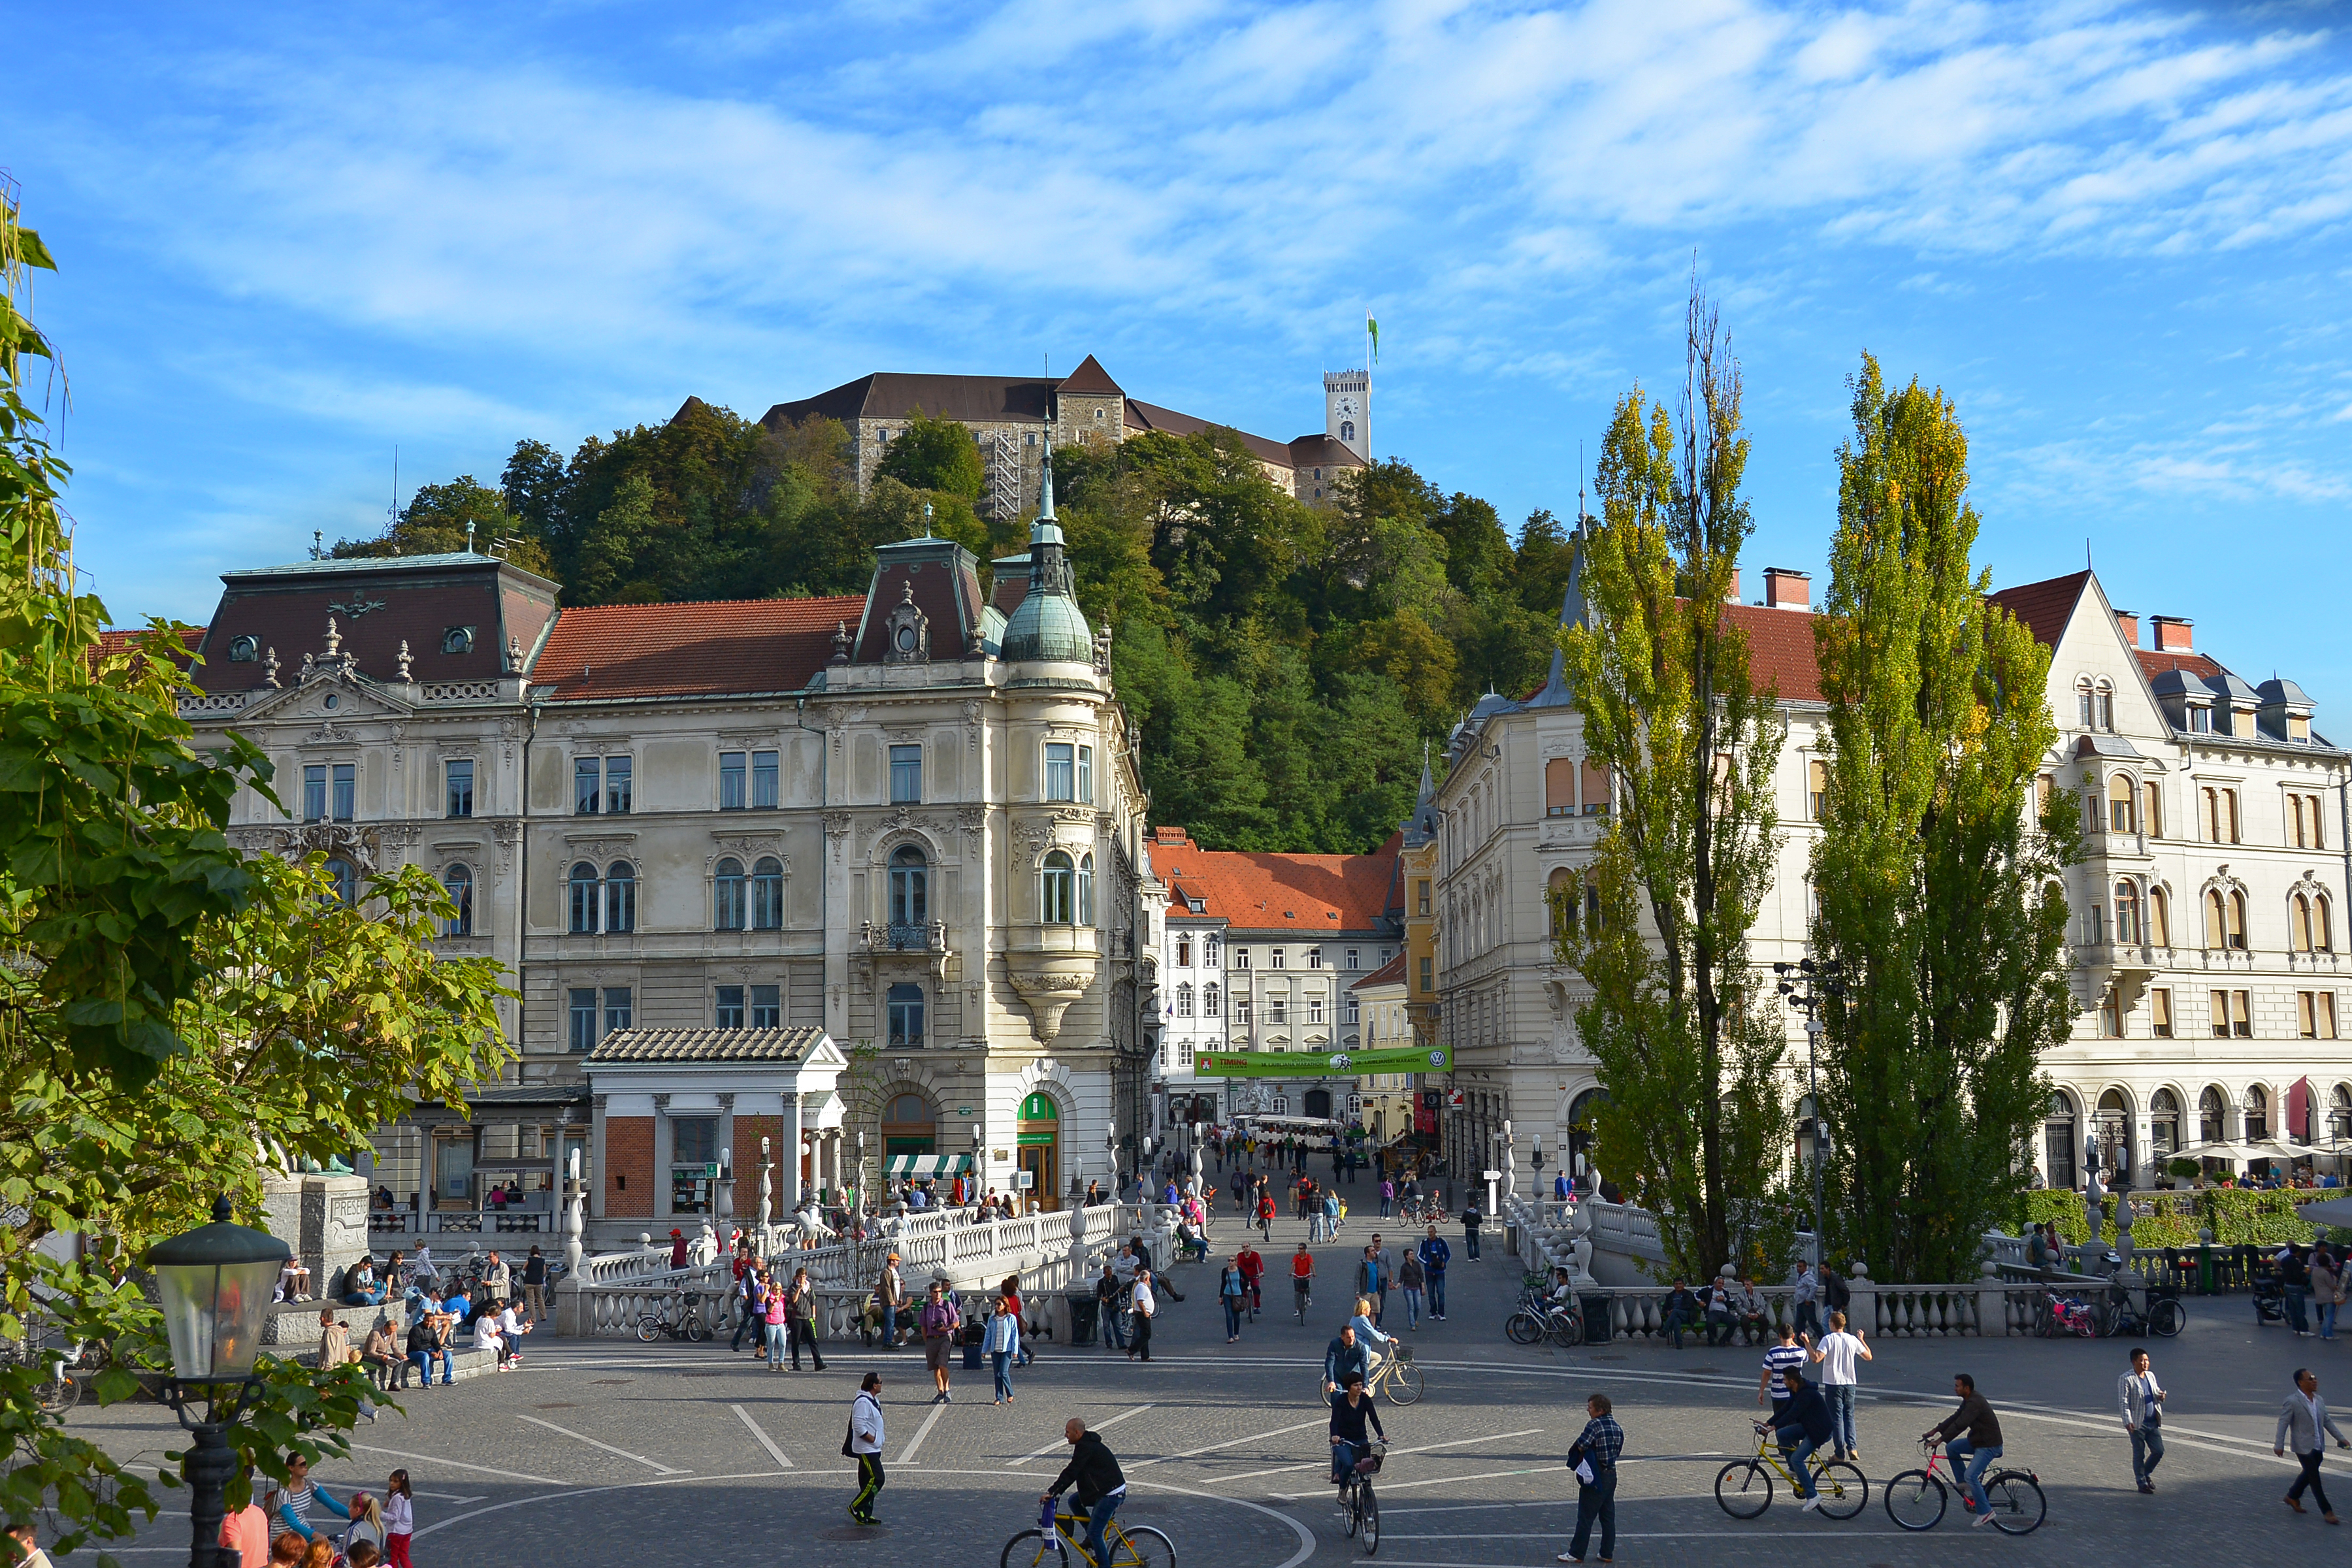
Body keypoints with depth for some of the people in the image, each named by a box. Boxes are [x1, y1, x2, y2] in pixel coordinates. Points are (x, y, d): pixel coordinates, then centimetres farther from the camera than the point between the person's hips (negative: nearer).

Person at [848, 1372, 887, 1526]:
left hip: (874, 1449, 10)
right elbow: (859, 1426, -24)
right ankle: (856, 1507, -5)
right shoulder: (862, 1402, -19)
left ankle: (865, 1514, 14)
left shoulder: (873, 1401, 14)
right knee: (877, 1479, -13)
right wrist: (872, 1439, -18)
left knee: (868, 1481, 11)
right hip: (866, 1449, -10)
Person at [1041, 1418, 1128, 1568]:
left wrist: (1051, 1492, -22)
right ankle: (1093, 1539, 17)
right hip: (1103, 1490, 10)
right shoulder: (1086, 1444, 14)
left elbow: (1071, 1472, -22)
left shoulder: (1086, 1447, -18)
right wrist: (1056, 1492, 12)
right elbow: (1073, 1472, 17)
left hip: (1111, 1494, -10)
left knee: (1094, 1532, -7)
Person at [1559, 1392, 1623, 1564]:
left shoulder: (1594, 1424, -16)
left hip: (1596, 1478, -8)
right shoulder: (1617, 1427, 8)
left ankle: (1576, 1553, 5)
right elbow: (1618, 1450, 11)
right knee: (1608, 1516, 13)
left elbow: (1581, 1446, -23)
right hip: (1612, 1475, 8)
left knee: (1585, 1517, 0)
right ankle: (1607, 1553, 17)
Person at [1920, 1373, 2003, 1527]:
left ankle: (1985, 1513, -6)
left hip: (1989, 1445, -10)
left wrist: (1940, 1439, -33)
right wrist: (1935, 1430, 5)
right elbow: (1955, 1418, 12)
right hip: (1977, 1440, 10)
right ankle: (1965, 1485, 13)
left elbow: (1960, 1425, -31)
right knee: (1951, 1448, 6)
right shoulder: (1968, 1401, 8)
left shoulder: (1975, 1403, -24)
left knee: (1970, 1475, -16)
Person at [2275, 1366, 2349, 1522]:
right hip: (2304, 1447, -7)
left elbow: (2327, 1421, 15)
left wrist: (2340, 1438, 9)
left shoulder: (2319, 1400, 7)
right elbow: (2283, 1423, -15)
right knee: (2315, 1479, -2)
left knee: (2309, 1474, 19)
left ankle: (2293, 1497, 38)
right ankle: (2326, 1511, 6)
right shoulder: (2292, 1402, -15)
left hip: (2318, 1447, 7)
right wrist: (2279, 1445, -19)